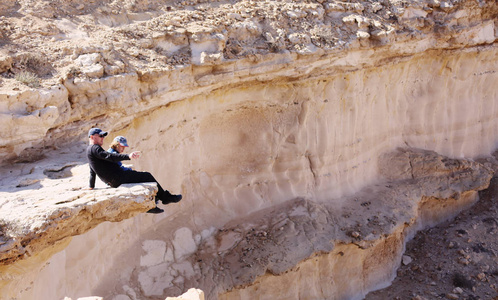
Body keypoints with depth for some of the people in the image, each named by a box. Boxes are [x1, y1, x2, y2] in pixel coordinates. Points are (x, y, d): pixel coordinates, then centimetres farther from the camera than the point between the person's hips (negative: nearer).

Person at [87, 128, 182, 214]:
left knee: (145, 176, 17)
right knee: (147, 176, -4)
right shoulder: (94, 148, -13)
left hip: (112, 181, 11)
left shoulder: (90, 150, 20)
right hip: (118, 178, -11)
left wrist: (91, 187, 35)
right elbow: (110, 156, -30)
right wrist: (128, 156, -41)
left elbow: (92, 172, 28)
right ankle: (166, 197, 9)